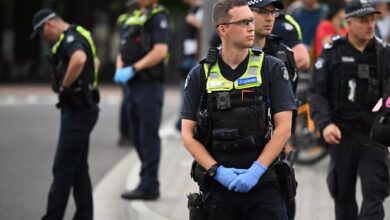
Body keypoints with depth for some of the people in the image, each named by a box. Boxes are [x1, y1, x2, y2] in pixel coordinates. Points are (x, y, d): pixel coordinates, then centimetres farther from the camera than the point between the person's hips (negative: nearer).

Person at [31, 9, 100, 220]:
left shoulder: (70, 38, -16)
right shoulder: (78, 36, 16)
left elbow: (79, 59, -40)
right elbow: (94, 62, 36)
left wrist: (65, 84, -24)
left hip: (78, 111, -11)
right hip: (81, 109, 11)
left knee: (63, 169, -8)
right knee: (78, 169, 12)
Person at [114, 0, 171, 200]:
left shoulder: (158, 17, -9)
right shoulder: (135, 17, 17)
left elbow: (160, 51, -20)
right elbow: (125, 50, 20)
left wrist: (133, 69, -21)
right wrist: (120, 70, 0)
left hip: (150, 85, -9)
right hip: (134, 86, 9)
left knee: (149, 136, -7)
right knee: (139, 136, 12)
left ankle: (149, 186, -5)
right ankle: (146, 181, 19)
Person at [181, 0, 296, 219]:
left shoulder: (272, 69, 1)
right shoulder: (200, 76, 4)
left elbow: (283, 128, -4)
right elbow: (188, 134, 2)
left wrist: (256, 171, -14)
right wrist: (218, 171, -11)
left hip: (263, 183, -1)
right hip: (217, 185, 1)